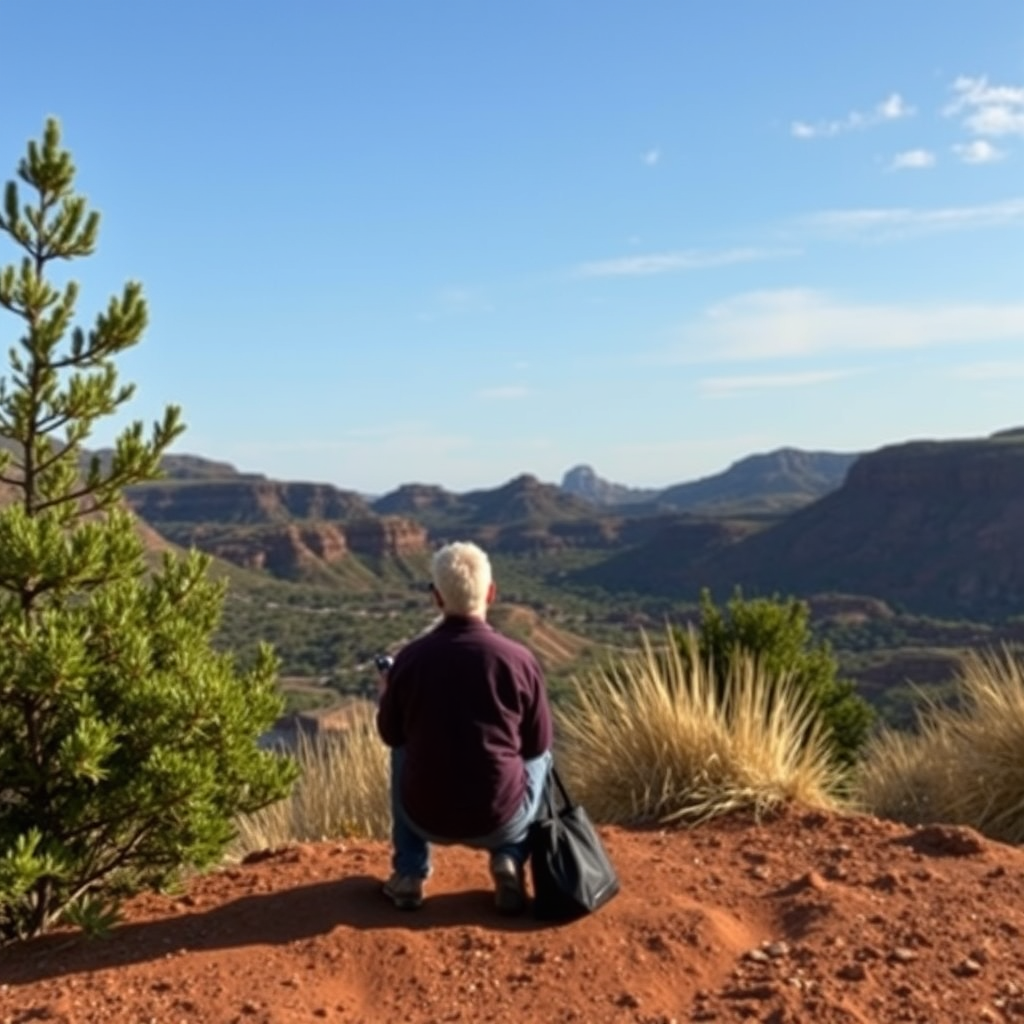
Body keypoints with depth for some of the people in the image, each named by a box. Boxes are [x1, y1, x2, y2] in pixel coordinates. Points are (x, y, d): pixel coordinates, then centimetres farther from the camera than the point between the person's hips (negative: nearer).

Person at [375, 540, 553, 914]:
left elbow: (390, 735, 8)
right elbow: (538, 743, 1)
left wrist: (386, 693, 29)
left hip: (427, 818, 1)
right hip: (501, 819, -1)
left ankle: (409, 874, 25)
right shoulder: (519, 658, -14)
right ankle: (509, 860, 12)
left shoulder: (409, 658, -10)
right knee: (539, 758, 30)